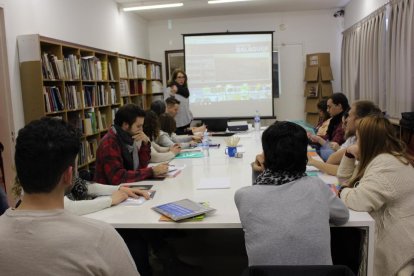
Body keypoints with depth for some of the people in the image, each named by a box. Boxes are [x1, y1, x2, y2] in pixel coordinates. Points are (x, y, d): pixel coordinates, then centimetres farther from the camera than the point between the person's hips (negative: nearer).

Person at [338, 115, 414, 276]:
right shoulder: (380, 158, 11)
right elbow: (345, 178, 20)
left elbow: (357, 200, -30)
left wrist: (342, 191, -9)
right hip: (383, 233, 9)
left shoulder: (387, 165, -23)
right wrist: (350, 155, 4)